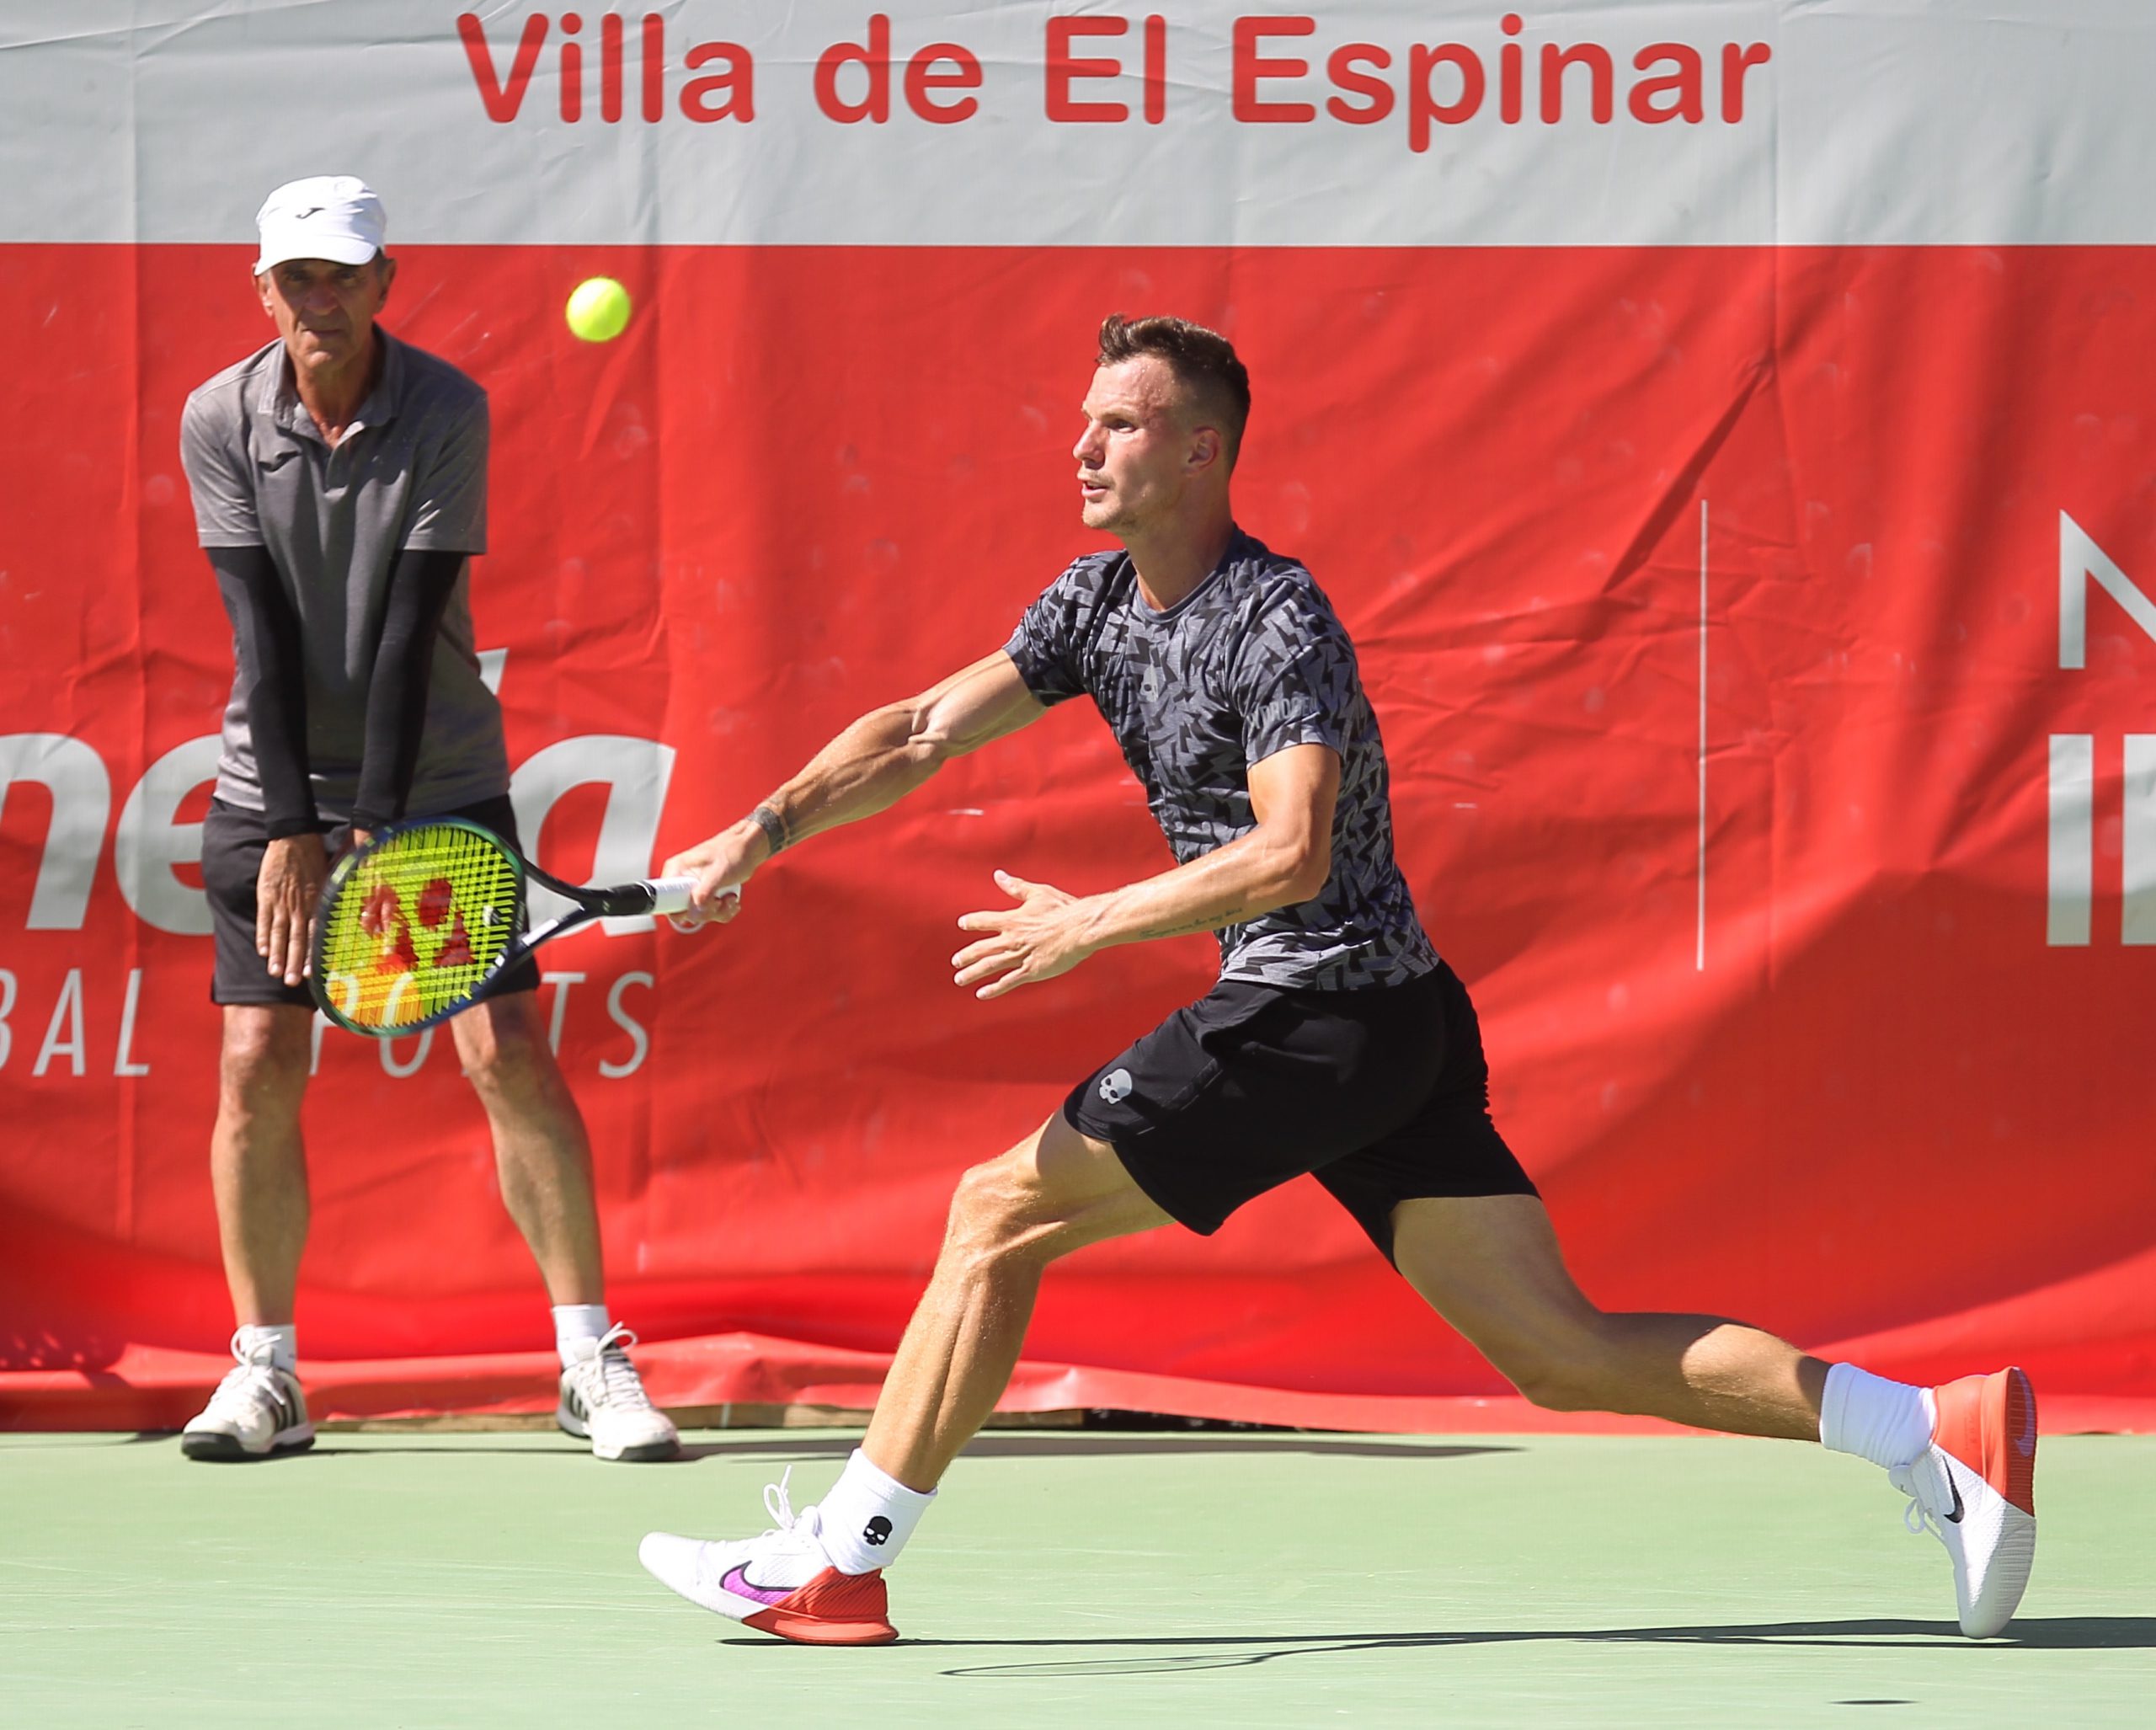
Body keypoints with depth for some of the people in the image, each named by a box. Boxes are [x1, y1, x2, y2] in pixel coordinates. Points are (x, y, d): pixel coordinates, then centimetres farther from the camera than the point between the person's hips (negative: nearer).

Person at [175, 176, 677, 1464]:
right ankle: (266, 1377, 7)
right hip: (274, 786, 1)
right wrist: (292, 830, -16)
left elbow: (408, 629, -16)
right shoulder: (222, 420, -6)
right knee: (259, 1068, -5)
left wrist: (377, 826, -21)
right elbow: (264, 633, -11)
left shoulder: (447, 412, -11)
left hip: (440, 782, -1)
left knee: (509, 1054, -9)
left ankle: (594, 1363, -2)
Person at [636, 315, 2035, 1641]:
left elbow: (1291, 853, -27)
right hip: (1394, 1035, 9)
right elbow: (923, 733, 13)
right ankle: (1935, 1432, -4)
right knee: (1561, 1353, 2)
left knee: (1000, 1209, -4)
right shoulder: (1103, 601, 12)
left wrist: (1090, 926, -24)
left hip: (1317, 1020, -9)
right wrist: (765, 831, 1)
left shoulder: (1278, 622, -14)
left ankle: (840, 1562, 2)